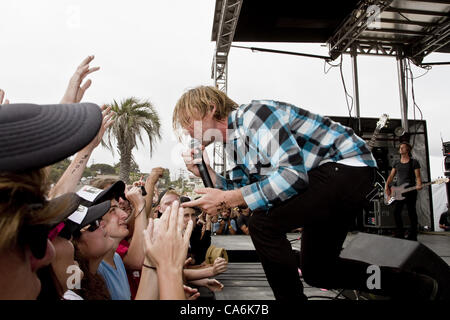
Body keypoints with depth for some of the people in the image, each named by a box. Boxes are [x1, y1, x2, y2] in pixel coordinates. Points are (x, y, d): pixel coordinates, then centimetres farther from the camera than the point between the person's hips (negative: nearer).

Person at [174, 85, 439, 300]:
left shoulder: (253, 114, -21)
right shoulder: (234, 141, 8)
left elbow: (293, 174, -30)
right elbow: (243, 190, 4)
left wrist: (227, 200, -29)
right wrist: (207, 172, -7)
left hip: (348, 165, -10)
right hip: (325, 175, 11)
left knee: (264, 224, -25)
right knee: (316, 269, 15)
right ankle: (419, 287, 31)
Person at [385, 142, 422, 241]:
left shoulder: (414, 162, 2)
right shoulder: (396, 164, 16)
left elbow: (418, 177, -2)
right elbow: (391, 176, 13)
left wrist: (419, 185, -22)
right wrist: (387, 186, -2)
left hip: (410, 190, -4)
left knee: (411, 213, -1)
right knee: (396, 212, 0)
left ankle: (412, 236, 5)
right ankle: (399, 234, 10)